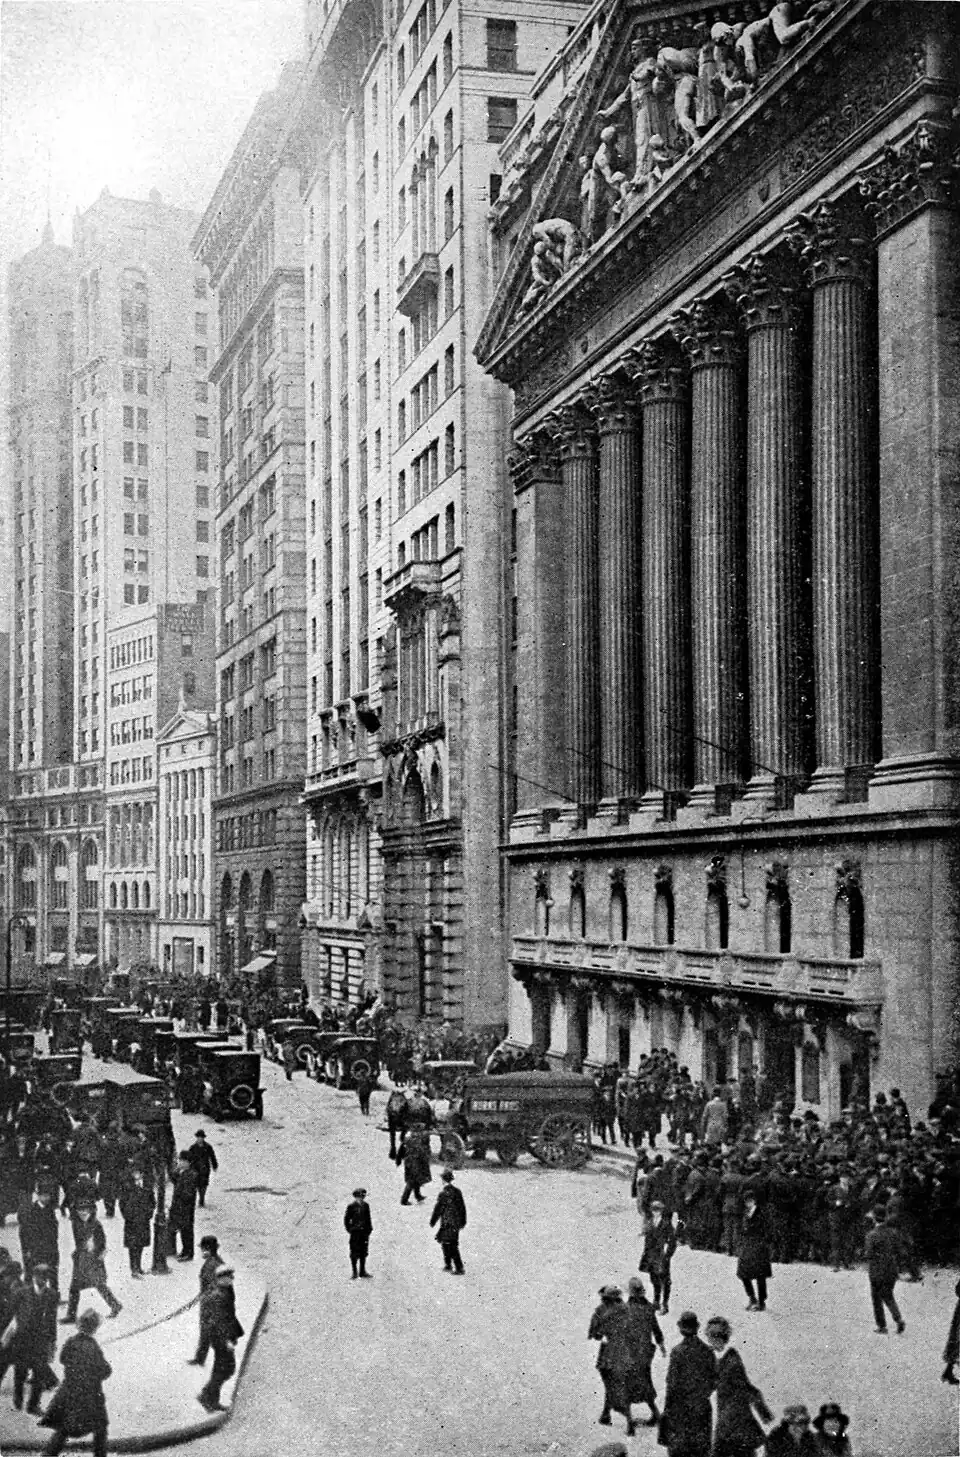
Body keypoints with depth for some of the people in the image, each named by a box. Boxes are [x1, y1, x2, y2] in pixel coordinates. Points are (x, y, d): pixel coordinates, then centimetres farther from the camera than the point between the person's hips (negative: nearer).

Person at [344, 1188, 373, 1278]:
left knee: (363, 1253, 10)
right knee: (354, 1253, 0)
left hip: (365, 1232, 4)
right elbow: (346, 1219, -3)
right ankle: (355, 1273, 8)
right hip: (355, 1232, -4)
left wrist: (370, 1228, 9)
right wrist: (349, 1229, -7)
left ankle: (362, 1272, 19)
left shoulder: (366, 1206, 6)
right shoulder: (351, 1207, -8)